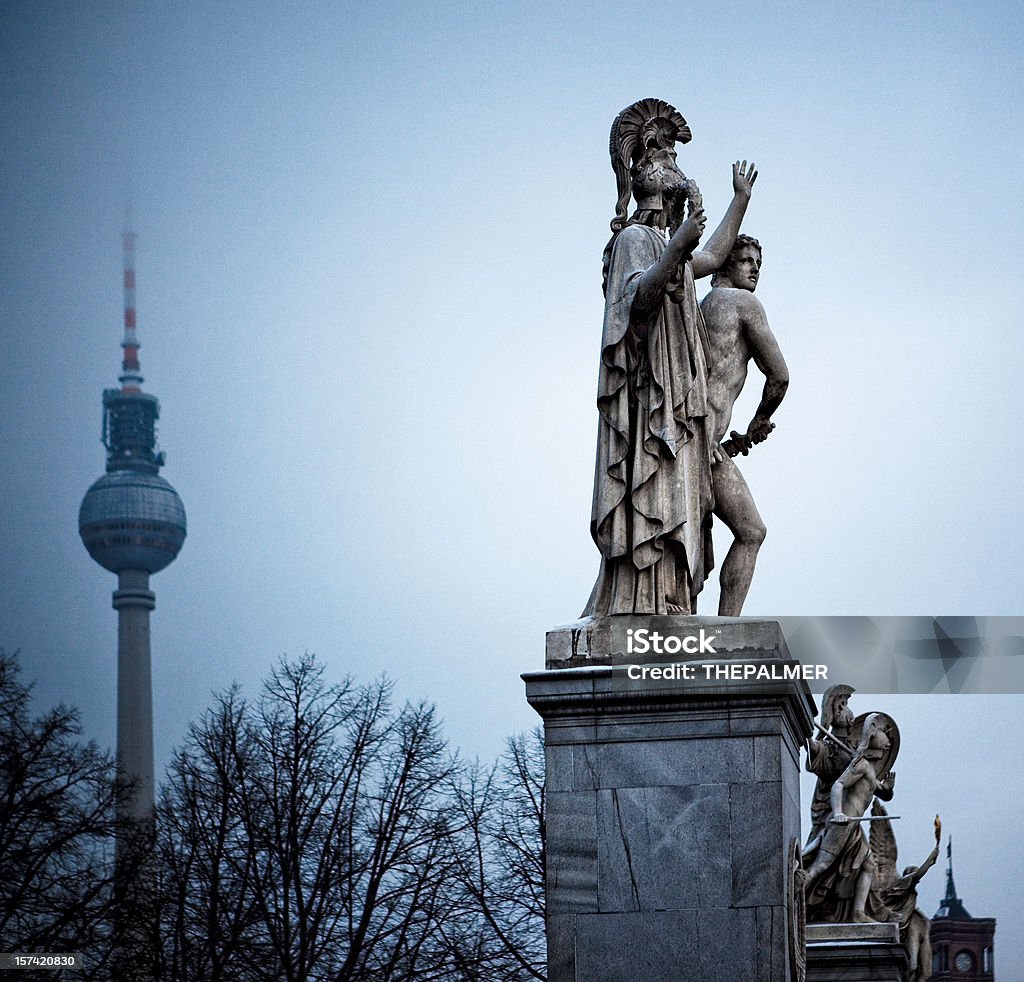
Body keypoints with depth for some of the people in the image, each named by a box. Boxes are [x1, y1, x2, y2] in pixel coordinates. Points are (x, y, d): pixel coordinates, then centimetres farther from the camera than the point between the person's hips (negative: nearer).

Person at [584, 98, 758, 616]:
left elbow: (710, 258, 41)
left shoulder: (660, 241, 23)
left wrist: (740, 201, 45)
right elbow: (638, 295, -26)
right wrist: (676, 247, -42)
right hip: (648, 402, -10)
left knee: (665, 527, 5)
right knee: (648, 516, -17)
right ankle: (640, 616, -21)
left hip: (669, 407, 10)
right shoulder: (635, 237, -7)